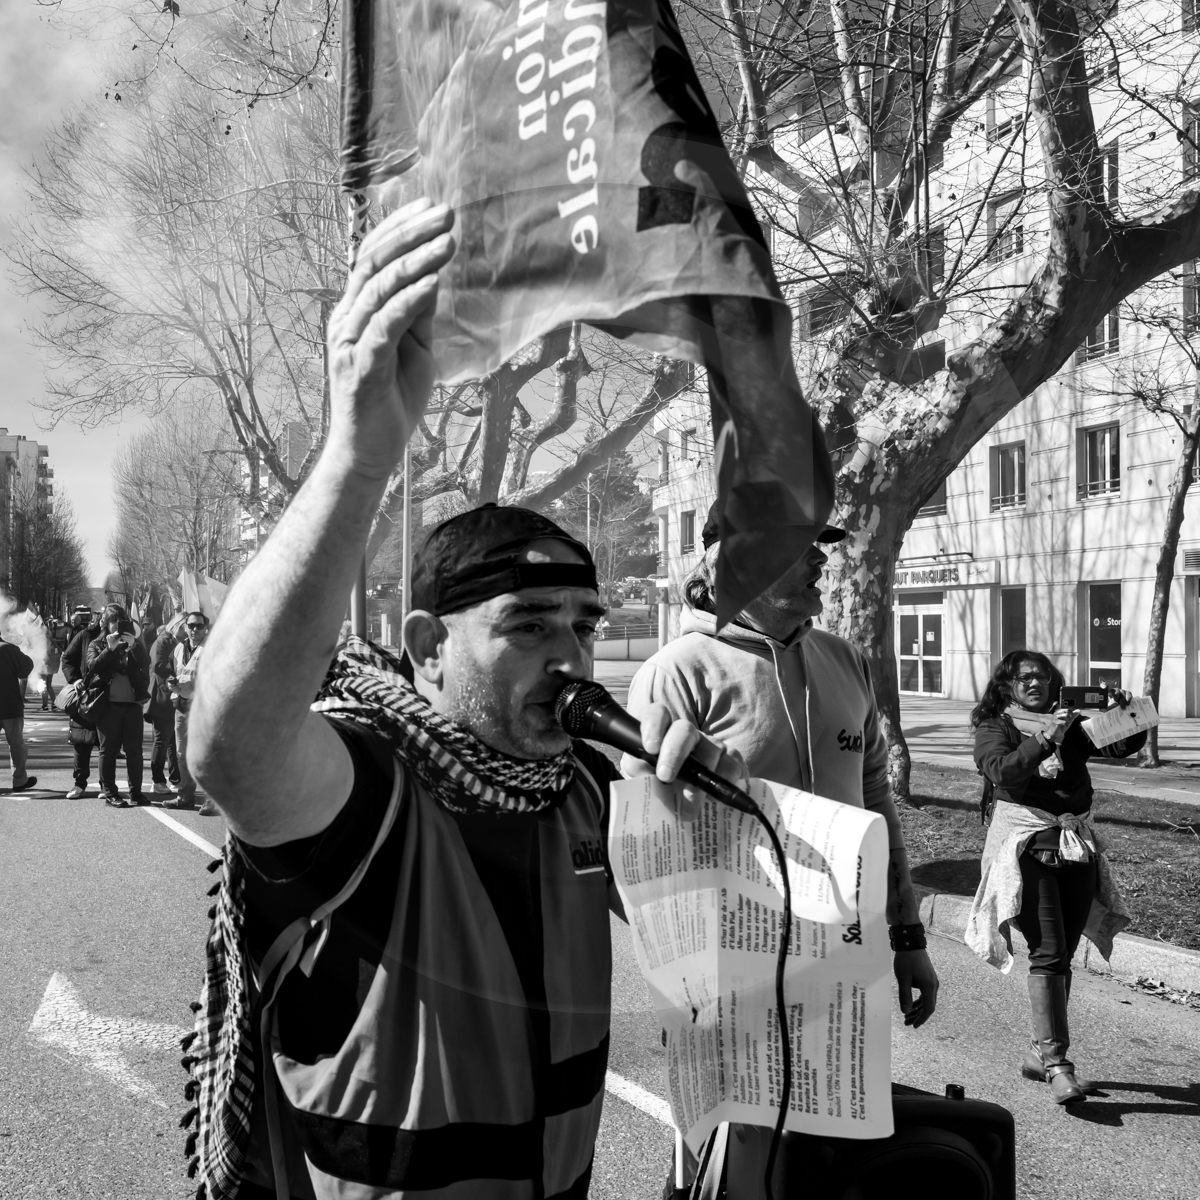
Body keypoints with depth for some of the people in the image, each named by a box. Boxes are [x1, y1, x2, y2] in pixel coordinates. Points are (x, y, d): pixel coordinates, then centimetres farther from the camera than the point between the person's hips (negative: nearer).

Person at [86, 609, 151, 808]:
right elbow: (93, 666, -8)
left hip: (133, 703, 2)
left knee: (134, 750, 2)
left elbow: (146, 665, -1)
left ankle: (135, 792, 8)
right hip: (108, 704, -2)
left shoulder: (135, 645, 15)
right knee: (108, 750, 1)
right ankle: (109, 793, 6)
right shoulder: (97, 645, 11)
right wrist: (110, 649, -17)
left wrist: (133, 647, -13)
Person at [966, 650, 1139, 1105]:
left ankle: (1040, 1052, 21)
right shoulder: (995, 727, 3)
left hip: (1076, 844, 5)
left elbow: (1122, 746, 7)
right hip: (1027, 846, -5)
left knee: (1062, 956, 9)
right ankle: (1057, 1066, -12)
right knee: (1048, 954, -12)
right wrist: (1047, 739, -25)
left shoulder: (1070, 725, 15)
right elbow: (1001, 770, -15)